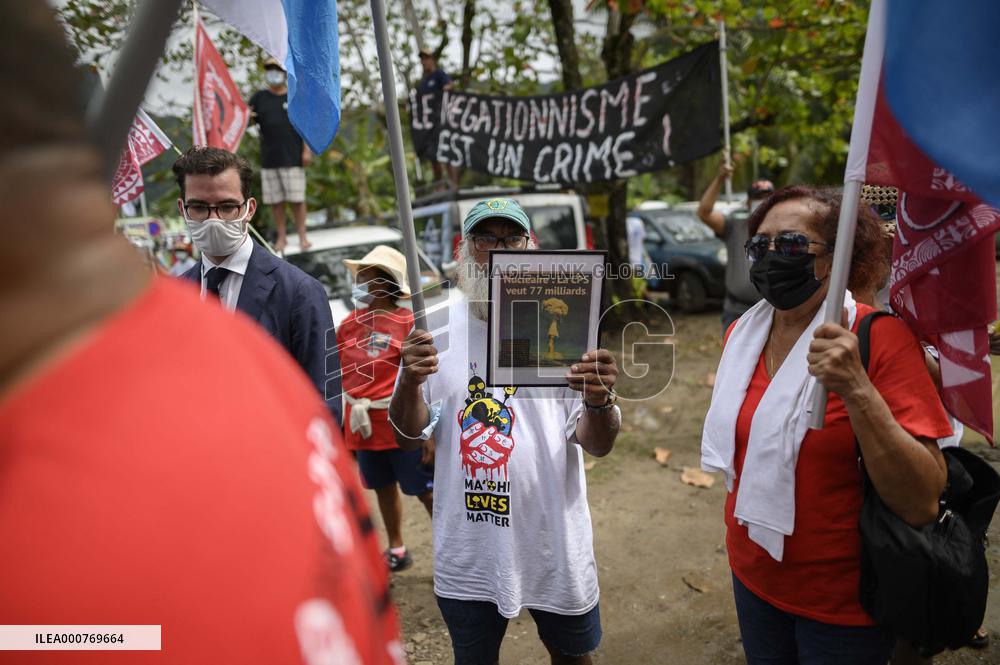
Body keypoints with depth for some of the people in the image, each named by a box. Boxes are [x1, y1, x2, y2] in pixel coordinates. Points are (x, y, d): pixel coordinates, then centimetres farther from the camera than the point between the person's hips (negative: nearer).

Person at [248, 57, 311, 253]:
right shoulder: (260, 97, 12)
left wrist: (307, 150, -5)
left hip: (292, 157, -3)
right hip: (269, 158, 3)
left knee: (297, 198, -3)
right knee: (275, 200, 4)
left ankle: (302, 236, 4)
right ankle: (281, 236, 14)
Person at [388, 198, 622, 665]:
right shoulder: (439, 326, -5)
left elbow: (597, 445, -10)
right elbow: (408, 439, -2)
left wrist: (600, 402, -32)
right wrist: (408, 383, -22)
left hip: (554, 540, 0)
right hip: (468, 547, 1)